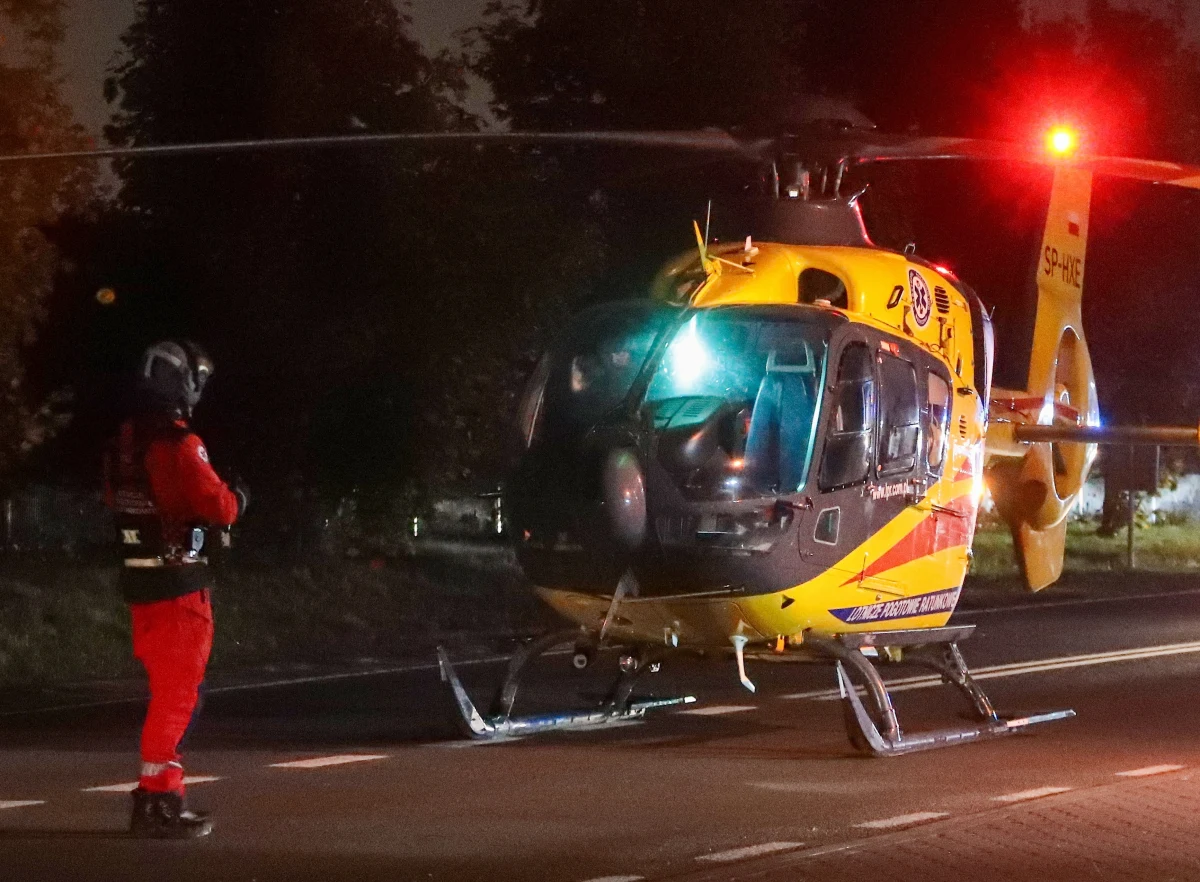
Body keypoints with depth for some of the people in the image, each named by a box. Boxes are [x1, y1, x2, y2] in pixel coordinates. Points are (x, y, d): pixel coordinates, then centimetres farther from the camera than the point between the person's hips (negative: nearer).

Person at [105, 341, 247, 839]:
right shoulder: (179, 444, -18)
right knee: (177, 695, -4)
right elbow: (218, 507, -19)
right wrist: (236, 500, 2)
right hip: (179, 582, -8)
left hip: (139, 579, 8)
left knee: (168, 689, 18)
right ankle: (157, 802, -6)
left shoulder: (122, 446, 8)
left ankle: (159, 794, 23)